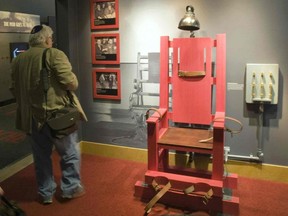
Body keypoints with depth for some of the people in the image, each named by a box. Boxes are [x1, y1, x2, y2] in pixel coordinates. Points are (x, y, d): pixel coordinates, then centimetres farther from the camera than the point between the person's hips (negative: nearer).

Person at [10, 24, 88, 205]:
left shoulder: (18, 60, 7)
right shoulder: (54, 54, -11)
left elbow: (14, 89, 13)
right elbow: (71, 83, -19)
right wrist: (74, 81, 2)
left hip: (32, 117, 6)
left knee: (41, 156, 17)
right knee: (70, 153, 13)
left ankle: (46, 193, 28)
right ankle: (71, 188, 23)